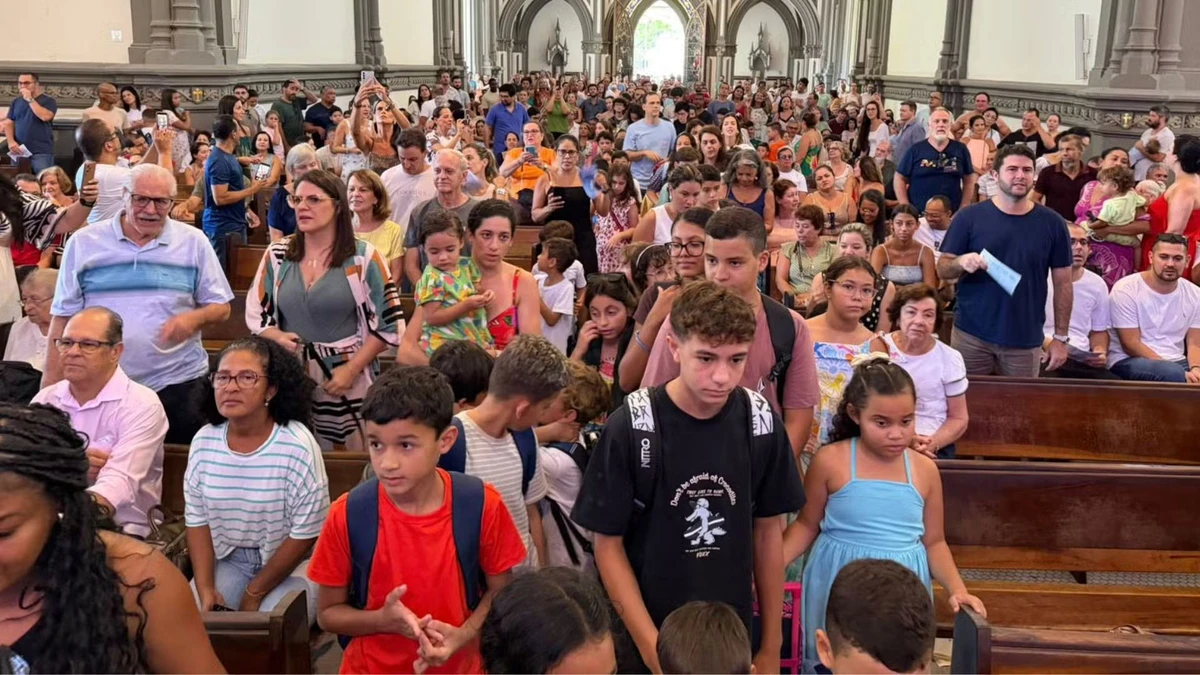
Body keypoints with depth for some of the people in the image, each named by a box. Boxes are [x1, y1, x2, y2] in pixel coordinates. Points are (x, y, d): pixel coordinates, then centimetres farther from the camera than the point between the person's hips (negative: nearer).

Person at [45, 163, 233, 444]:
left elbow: (220, 306, 7)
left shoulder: (193, 242, 3)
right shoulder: (83, 243, 2)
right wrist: (50, 388, 0)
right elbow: (63, 317, 4)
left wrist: (194, 318, -16)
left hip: (179, 383, 0)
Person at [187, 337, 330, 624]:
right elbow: (197, 520, 3)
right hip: (227, 560, 4)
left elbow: (305, 534, -16)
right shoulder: (204, 442, -5)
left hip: (291, 564, -4)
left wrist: (254, 594, -10)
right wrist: (205, 589, -9)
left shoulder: (297, 445, -21)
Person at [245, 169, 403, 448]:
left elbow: (388, 323, -5)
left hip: (347, 377, -3)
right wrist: (276, 337, -10)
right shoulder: (277, 254, 6)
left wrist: (351, 370, -11)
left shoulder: (363, 257, -5)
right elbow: (255, 312, 11)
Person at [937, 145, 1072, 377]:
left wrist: (1061, 337, 2)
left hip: (1025, 341, 1)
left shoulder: (1052, 223, 0)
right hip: (971, 335, -1)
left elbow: (1062, 283, 4)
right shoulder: (969, 217, -4)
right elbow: (942, 269, -1)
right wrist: (962, 262, -24)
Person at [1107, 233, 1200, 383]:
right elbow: (1131, 345, -14)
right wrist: (1176, 372, -22)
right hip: (1128, 361, -4)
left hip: (1177, 362, 4)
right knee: (1173, 374, -34)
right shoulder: (1125, 289, -9)